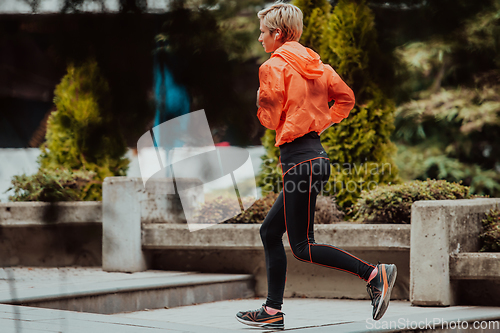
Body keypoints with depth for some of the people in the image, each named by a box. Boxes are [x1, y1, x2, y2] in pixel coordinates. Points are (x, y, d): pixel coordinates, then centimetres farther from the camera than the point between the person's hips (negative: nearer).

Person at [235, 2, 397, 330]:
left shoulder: (274, 66, -10)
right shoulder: (313, 63, 14)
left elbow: (270, 118, -10)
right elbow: (346, 98, 15)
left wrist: (260, 101, 9)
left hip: (299, 160, -9)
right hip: (315, 153, 9)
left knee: (302, 246, -6)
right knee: (270, 231, 15)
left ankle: (374, 273, -15)